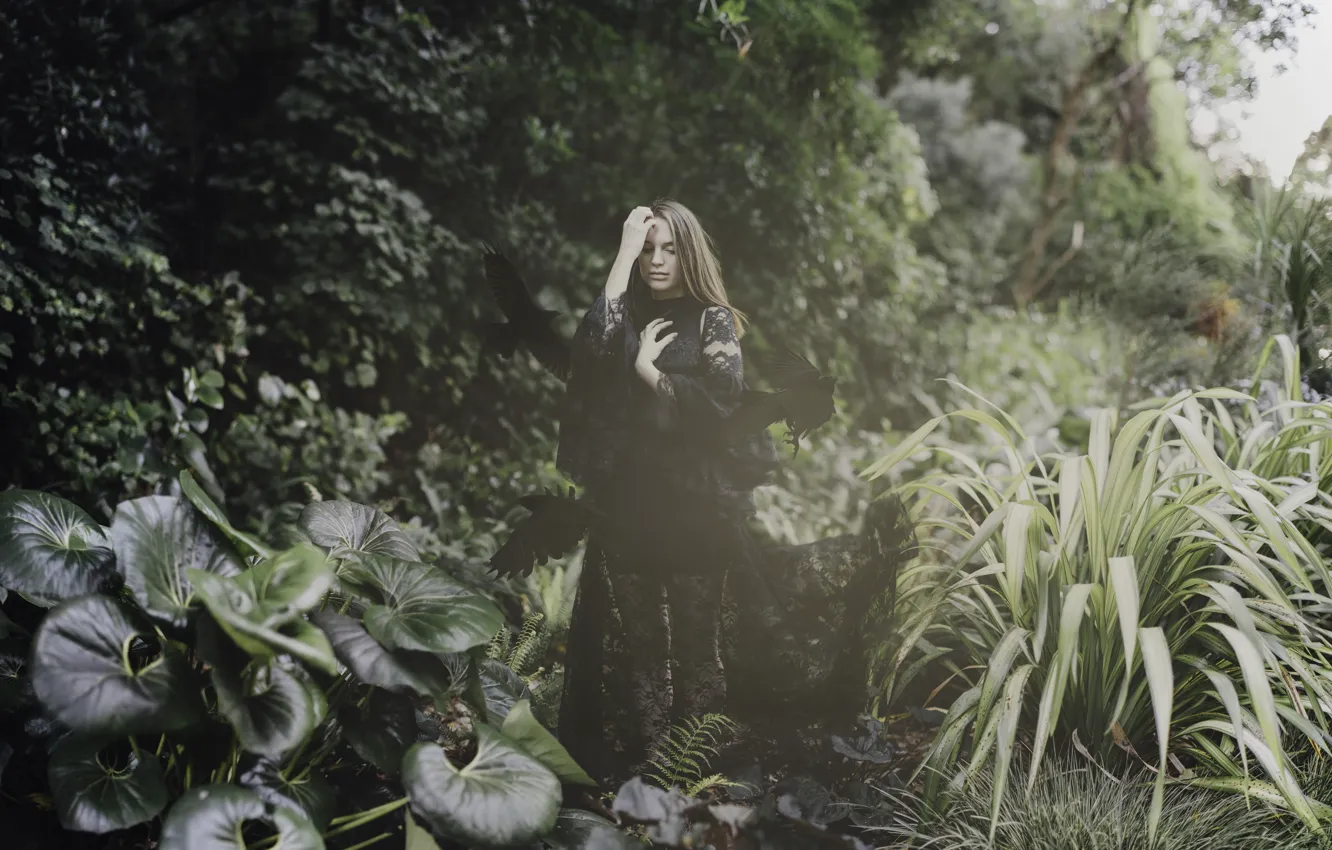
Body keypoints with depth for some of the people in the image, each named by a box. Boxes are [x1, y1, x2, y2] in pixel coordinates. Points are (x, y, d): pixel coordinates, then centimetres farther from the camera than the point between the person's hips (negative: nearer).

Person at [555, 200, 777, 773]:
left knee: (696, 641, -2)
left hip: (692, 506, -3)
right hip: (625, 504, 3)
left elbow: (724, 403, -8)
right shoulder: (627, 316, 12)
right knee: (641, 642, 5)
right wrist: (624, 252, -10)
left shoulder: (712, 321, 4)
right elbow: (595, 349, -13)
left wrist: (649, 373, -6)